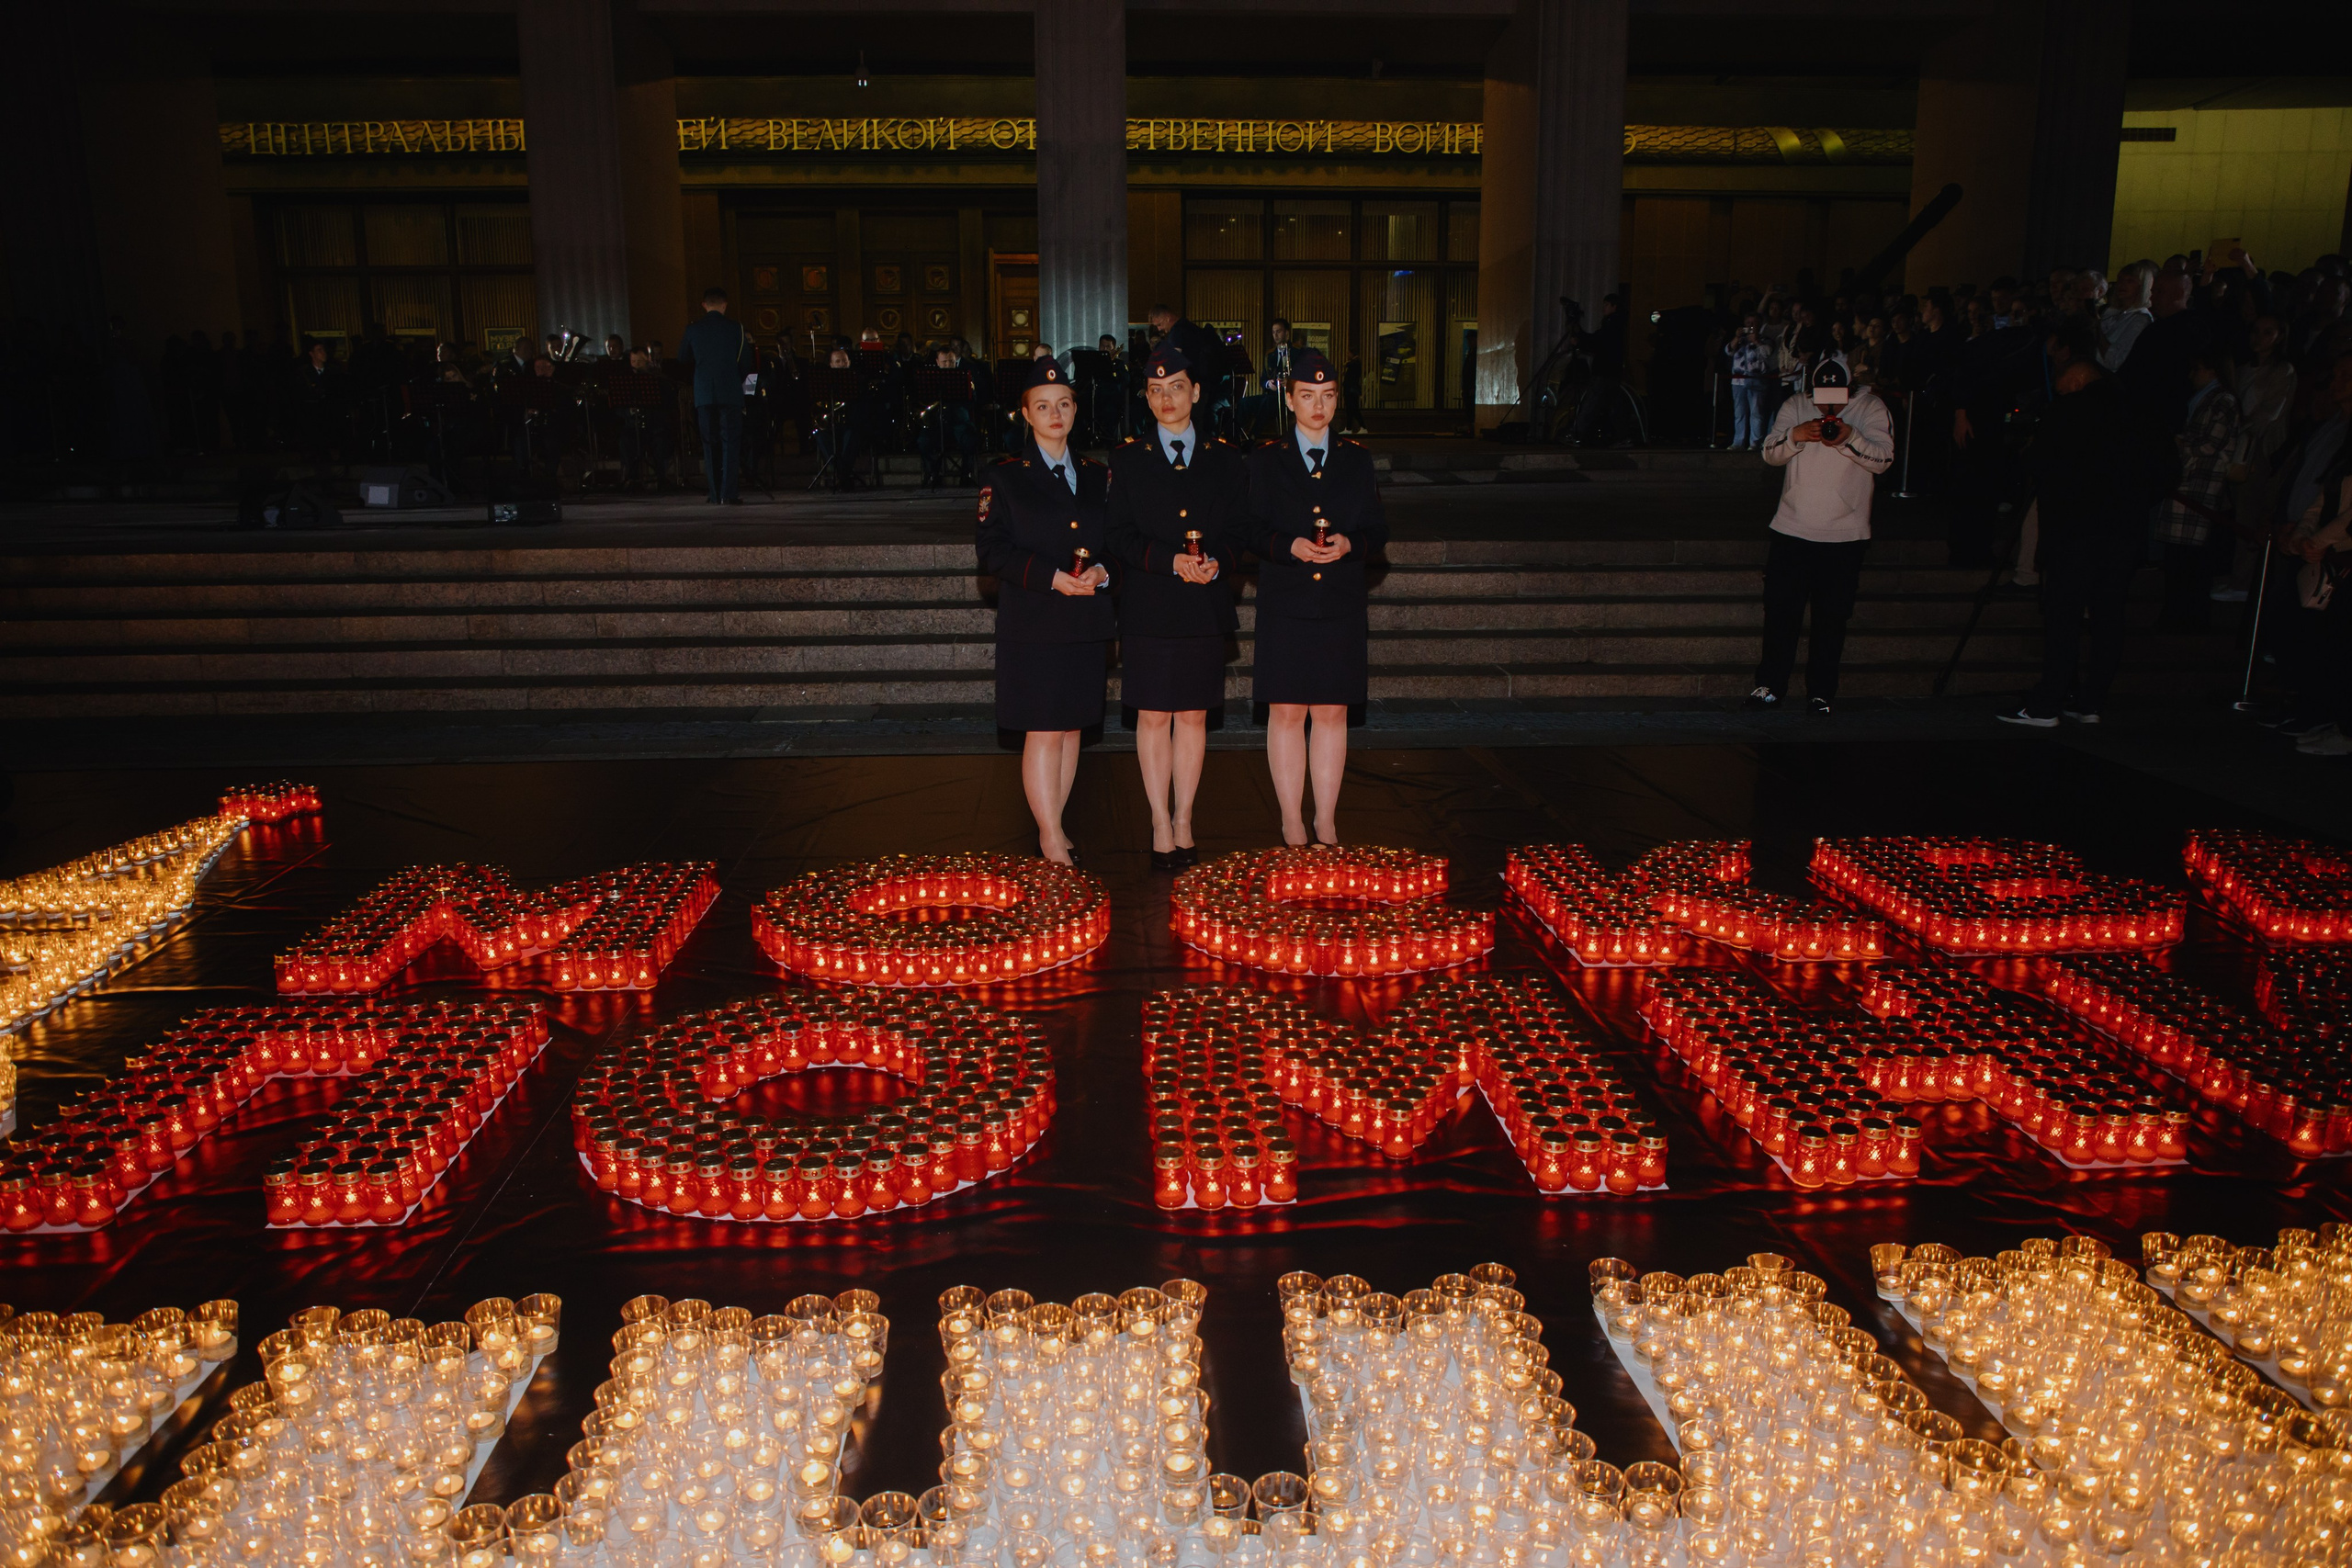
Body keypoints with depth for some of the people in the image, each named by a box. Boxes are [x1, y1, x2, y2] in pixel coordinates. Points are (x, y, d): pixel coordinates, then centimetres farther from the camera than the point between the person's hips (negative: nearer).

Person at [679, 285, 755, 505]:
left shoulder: (693, 330, 2)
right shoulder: (736, 329, -4)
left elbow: (683, 360, 13)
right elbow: (747, 364, 0)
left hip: (703, 394, 2)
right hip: (731, 394, -2)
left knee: (710, 444, 7)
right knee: (731, 442, 1)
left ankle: (714, 494, 6)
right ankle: (729, 493, -7)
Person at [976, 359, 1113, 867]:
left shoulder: (1098, 476, 12)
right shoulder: (1005, 478, 1)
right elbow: (993, 550, -6)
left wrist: (1102, 572, -8)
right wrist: (1051, 577, -18)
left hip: (1087, 621, 4)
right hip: (1033, 624, -4)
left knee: (1072, 727, 9)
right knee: (1043, 730, -6)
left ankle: (1052, 824, 21)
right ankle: (1051, 838, 1)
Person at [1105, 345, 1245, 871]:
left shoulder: (1224, 459, 9)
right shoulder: (1126, 457, 4)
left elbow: (1239, 528, 8)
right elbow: (1118, 533, -2)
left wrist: (1216, 561, -13)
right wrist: (1171, 561, -16)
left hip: (1205, 607, 2)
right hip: (1148, 609, -1)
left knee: (1193, 716, 7)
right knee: (1153, 716, 2)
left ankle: (1183, 822, 18)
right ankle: (1161, 826, 11)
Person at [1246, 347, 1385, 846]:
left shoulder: (1357, 459, 10)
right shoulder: (1266, 460, 5)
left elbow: (1378, 529, 9)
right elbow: (1251, 530, 1)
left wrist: (1349, 543, -13)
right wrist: (1290, 546, -18)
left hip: (1342, 605, 2)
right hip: (1284, 606, -1)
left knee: (1332, 712, 5)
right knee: (1286, 712, 1)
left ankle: (1326, 822, 13)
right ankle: (1291, 820, 11)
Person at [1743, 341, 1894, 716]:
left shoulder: (1870, 407, 1)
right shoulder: (1795, 404, 7)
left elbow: (1883, 458, -9)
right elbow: (1770, 453, 0)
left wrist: (1849, 438, -26)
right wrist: (1795, 436, -21)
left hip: (1845, 533, -1)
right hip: (1792, 527, 2)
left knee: (1831, 617, 4)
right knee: (1780, 609, 4)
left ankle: (1821, 692, 15)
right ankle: (1770, 685, 16)